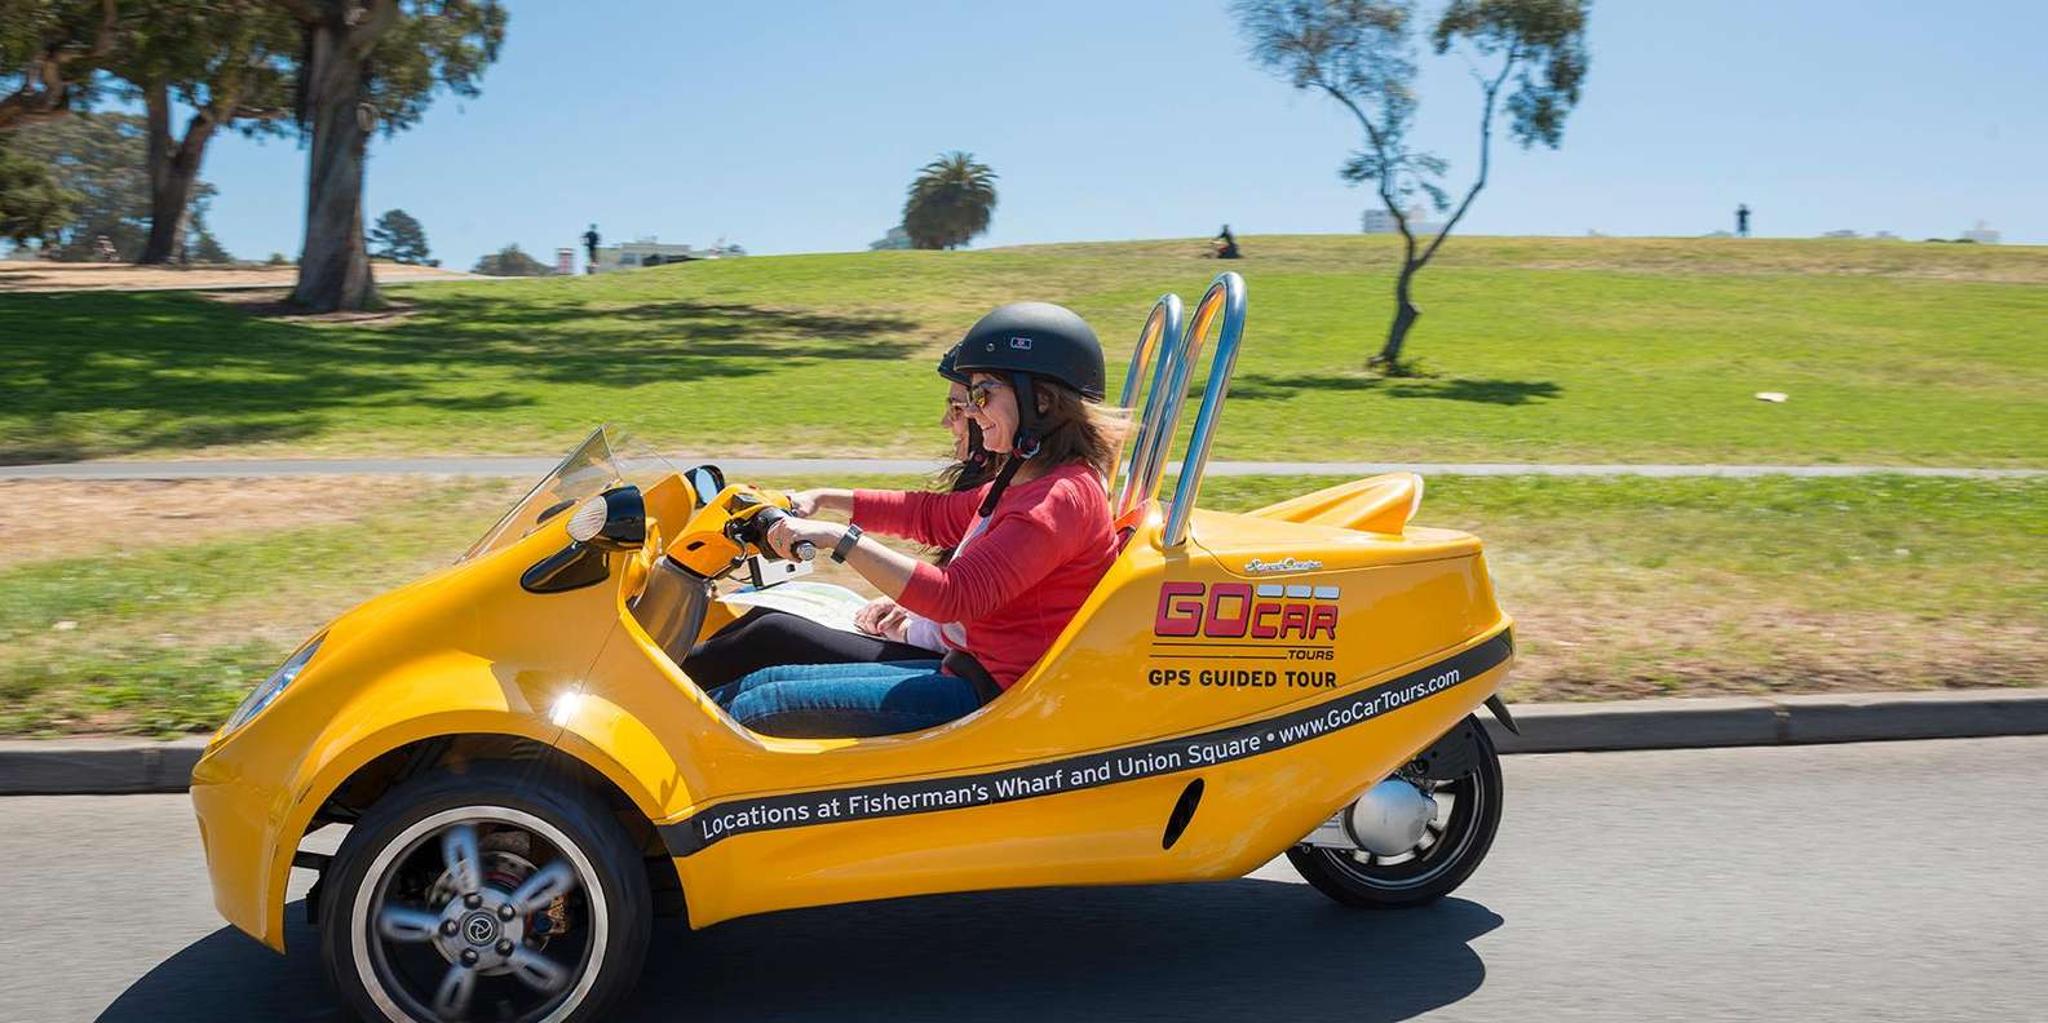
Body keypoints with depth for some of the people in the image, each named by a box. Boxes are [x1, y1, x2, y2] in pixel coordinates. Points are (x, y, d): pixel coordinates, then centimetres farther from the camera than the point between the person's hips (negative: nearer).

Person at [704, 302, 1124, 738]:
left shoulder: (1061, 497, -19)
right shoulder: (1024, 482, 13)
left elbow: (954, 596, -28)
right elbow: (934, 515, 26)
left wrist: (839, 538, -27)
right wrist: (824, 499, 19)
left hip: (990, 696, -10)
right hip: (965, 671, 10)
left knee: (758, 709, -13)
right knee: (759, 682, 7)